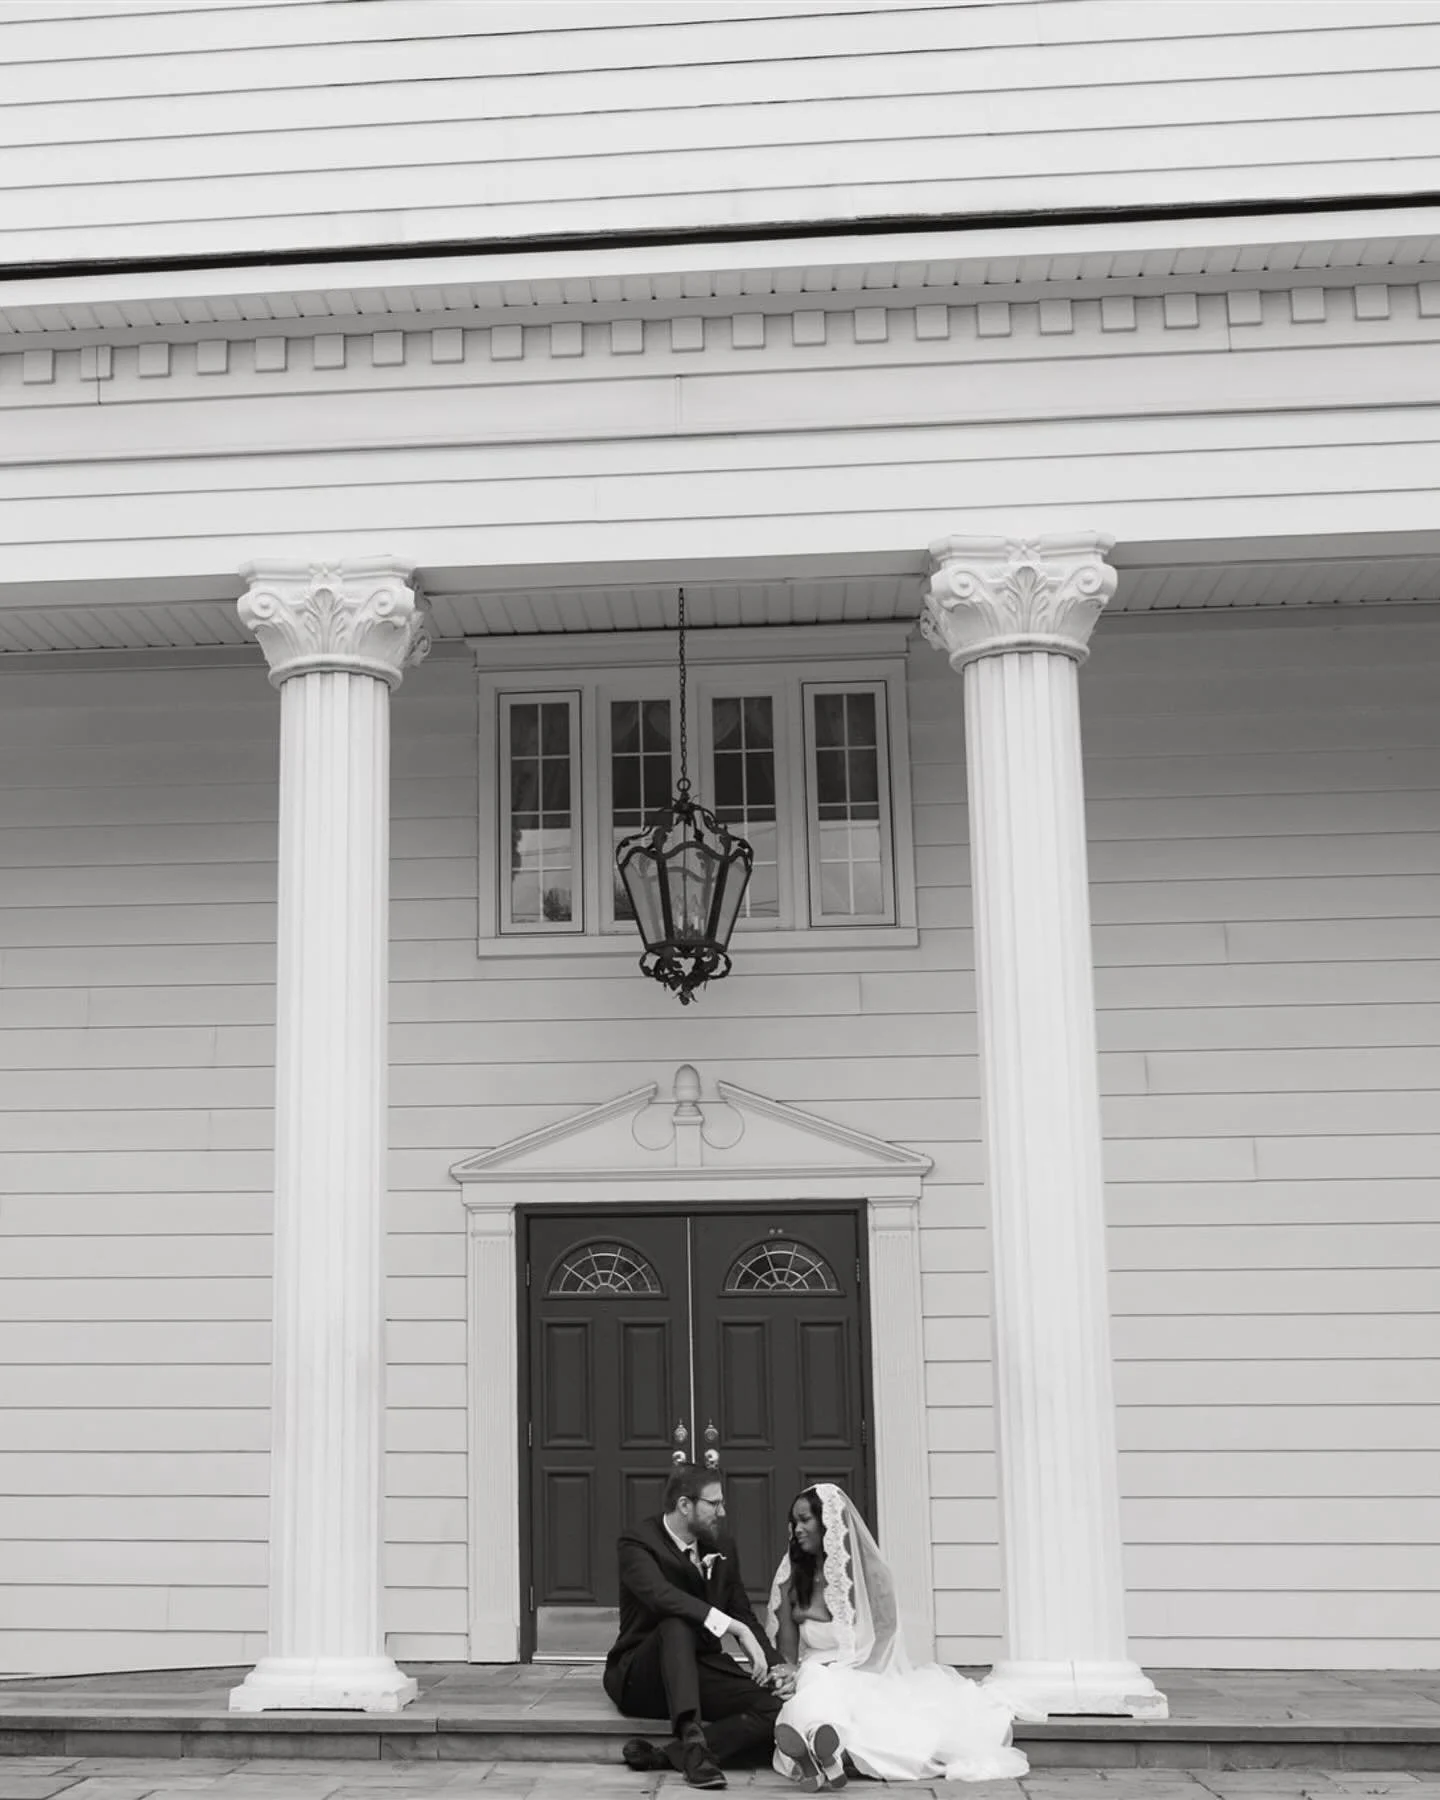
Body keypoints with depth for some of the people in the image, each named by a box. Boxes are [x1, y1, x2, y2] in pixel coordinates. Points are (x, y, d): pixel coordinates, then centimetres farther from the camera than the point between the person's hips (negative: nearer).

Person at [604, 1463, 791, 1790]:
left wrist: (775, 1667, -7)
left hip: (702, 1670, 5)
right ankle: (692, 1740, -47)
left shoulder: (723, 1548, 8)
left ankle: (668, 1753, -31)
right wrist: (734, 1628, -37)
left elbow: (745, 1615, 11)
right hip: (640, 1677, -5)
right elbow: (660, 1595, -31)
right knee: (677, 1624, -37)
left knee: (775, 1708, -23)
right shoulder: (637, 1543, -12)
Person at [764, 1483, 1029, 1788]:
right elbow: (787, 1656, 8)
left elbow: (877, 1650, -4)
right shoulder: (793, 1581, 9)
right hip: (814, 1680, 1)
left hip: (865, 1680, -1)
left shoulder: (870, 1576, 1)